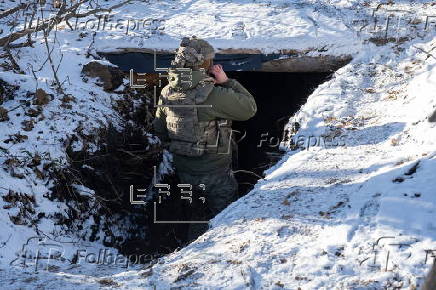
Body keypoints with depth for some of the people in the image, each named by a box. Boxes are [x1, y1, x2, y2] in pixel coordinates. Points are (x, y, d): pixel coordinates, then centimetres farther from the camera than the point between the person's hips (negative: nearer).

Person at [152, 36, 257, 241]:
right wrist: (227, 82, -10)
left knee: (198, 216, 25)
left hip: (184, 170, 7)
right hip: (214, 173, -6)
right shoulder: (213, 95, -25)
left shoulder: (167, 93, -4)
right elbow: (249, 108, -14)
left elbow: (159, 128, 8)